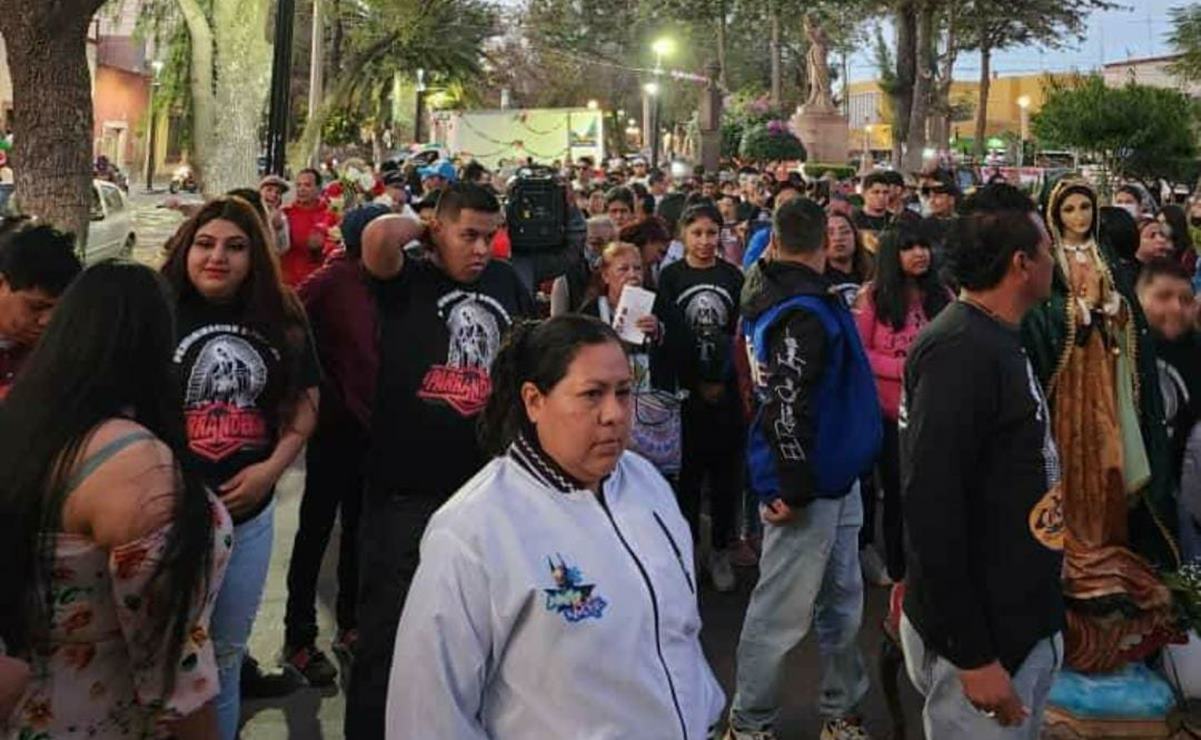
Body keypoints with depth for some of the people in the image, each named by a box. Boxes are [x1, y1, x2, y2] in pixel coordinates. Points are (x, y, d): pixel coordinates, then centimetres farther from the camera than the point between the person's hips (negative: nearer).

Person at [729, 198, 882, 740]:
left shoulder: (770, 293, 7)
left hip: (833, 478, 9)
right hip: (807, 484, -9)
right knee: (783, 612, 2)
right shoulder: (804, 313, -21)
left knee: (841, 600, 16)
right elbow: (787, 405, -26)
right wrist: (793, 488, -20)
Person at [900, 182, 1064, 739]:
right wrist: (972, 656, -24)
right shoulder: (960, 351, -22)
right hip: (982, 636, -10)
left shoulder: (998, 342, 10)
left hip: (1023, 623, 10)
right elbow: (931, 507, -27)